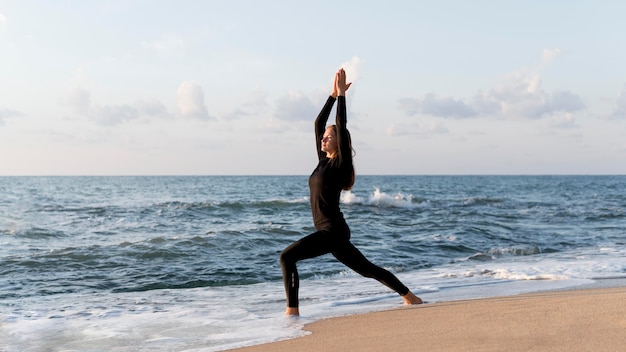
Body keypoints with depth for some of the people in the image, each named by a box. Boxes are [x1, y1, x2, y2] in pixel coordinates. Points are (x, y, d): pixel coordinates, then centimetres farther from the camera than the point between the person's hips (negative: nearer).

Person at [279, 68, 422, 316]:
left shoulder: (341, 163, -8)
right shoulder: (324, 161, 13)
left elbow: (341, 127, -14)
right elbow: (318, 124, 14)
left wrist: (342, 95, -9)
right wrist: (333, 95, 14)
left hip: (332, 230, -9)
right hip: (330, 231, 9)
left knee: (287, 256, -17)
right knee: (366, 269, 16)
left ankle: (292, 310, -16)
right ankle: (409, 296, 26)